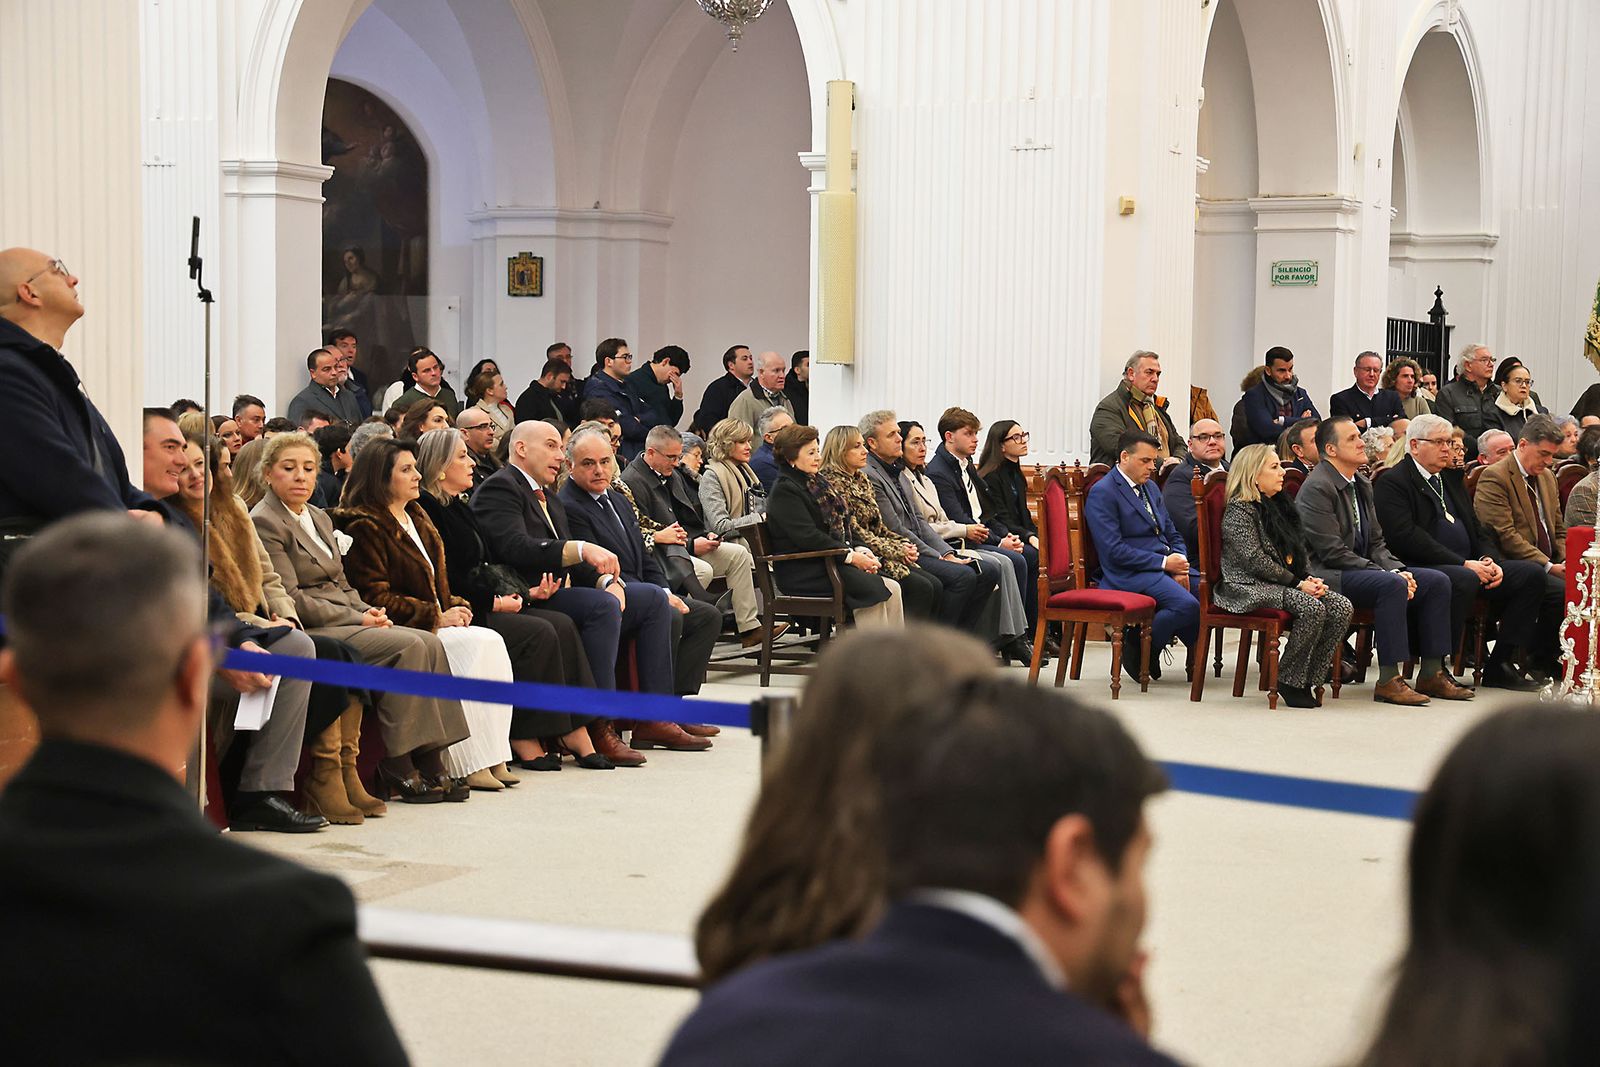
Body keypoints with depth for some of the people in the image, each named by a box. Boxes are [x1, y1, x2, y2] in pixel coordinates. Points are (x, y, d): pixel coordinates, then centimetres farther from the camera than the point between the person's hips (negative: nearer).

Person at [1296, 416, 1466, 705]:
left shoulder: (1362, 484, 15)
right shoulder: (1316, 488, -14)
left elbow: (1376, 541, 17)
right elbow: (1333, 552, -19)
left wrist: (1398, 570, -5)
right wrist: (1389, 574, -20)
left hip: (1364, 569, 9)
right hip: (1328, 574, -9)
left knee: (1437, 582, -5)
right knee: (1392, 586, -33)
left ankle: (1431, 674, -2)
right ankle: (1388, 681, -29)